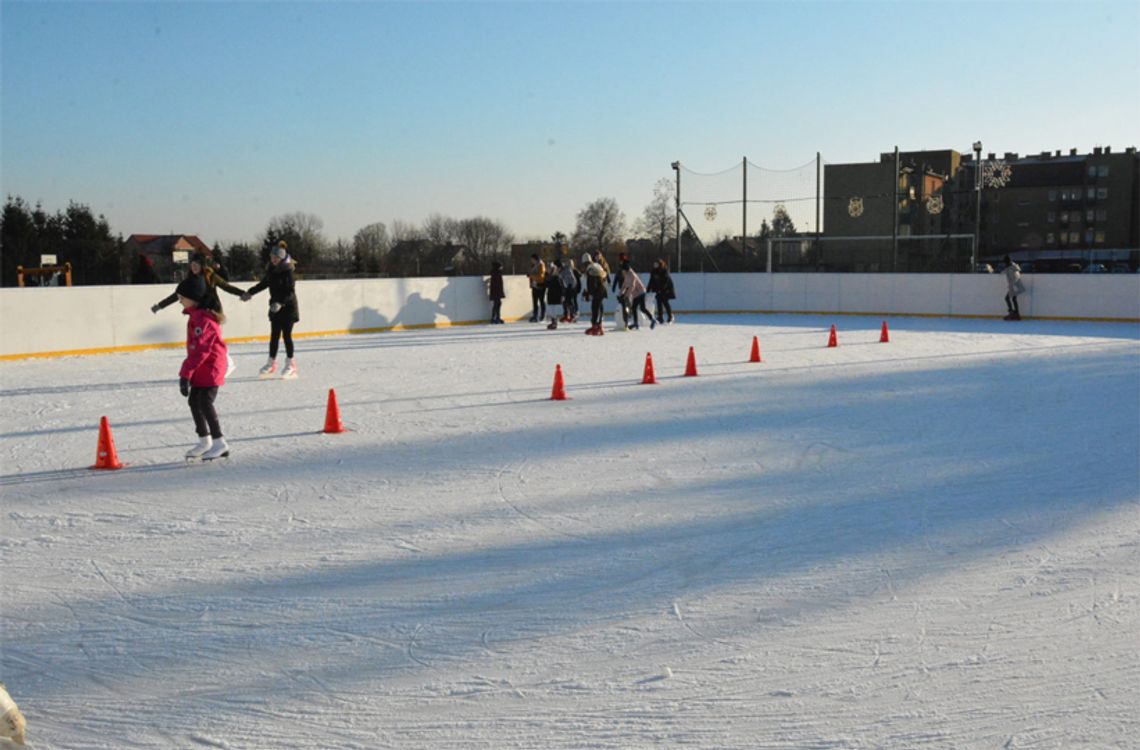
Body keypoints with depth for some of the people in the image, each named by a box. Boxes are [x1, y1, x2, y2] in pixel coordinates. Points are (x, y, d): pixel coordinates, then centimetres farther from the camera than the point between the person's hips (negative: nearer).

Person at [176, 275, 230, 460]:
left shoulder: (203, 319, -22)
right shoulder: (197, 314, 10)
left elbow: (199, 350, -27)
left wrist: (186, 374, -28)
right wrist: (187, 372, 21)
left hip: (210, 367, -11)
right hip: (202, 368, 11)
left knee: (205, 403, -13)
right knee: (194, 401, 14)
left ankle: (219, 444, -10)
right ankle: (205, 441, 24)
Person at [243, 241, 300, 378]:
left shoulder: (288, 270, -15)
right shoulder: (271, 270, 5)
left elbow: (290, 291, -20)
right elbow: (264, 283, 21)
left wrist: (281, 303, -30)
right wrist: (250, 293, 16)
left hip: (288, 307, -6)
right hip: (275, 307, 6)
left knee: (286, 335, -2)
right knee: (274, 335, 8)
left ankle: (291, 365, 10)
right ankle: (271, 364, 16)